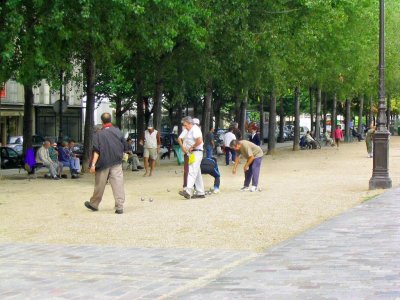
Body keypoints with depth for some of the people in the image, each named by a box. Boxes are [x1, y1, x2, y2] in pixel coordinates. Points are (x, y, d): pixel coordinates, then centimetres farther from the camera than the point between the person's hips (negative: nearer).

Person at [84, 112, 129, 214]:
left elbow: (96, 151, -14)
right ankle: (119, 207, -9)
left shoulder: (98, 134, -8)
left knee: (99, 185, 11)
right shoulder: (117, 131, 2)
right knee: (118, 184, -2)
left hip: (103, 164, -2)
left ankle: (94, 204, 27)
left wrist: (93, 164, -14)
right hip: (117, 163, 2)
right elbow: (125, 147, 8)